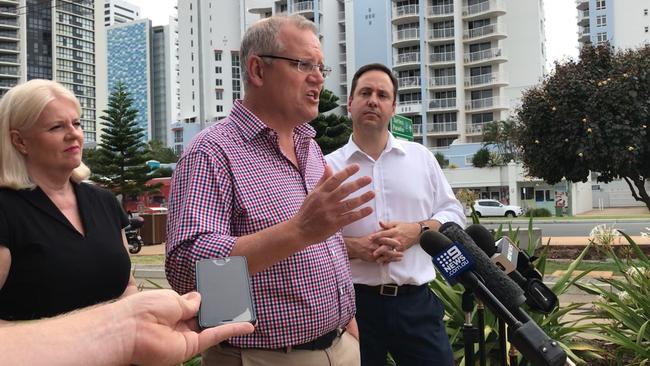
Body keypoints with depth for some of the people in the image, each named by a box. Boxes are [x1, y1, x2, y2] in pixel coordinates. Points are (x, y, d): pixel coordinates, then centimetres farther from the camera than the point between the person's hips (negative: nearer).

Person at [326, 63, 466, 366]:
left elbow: (453, 213, 10)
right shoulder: (328, 166, 1)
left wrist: (417, 231, -9)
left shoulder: (421, 157, 8)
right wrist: (355, 247, -17)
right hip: (353, 301, -1)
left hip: (416, 300, 2)